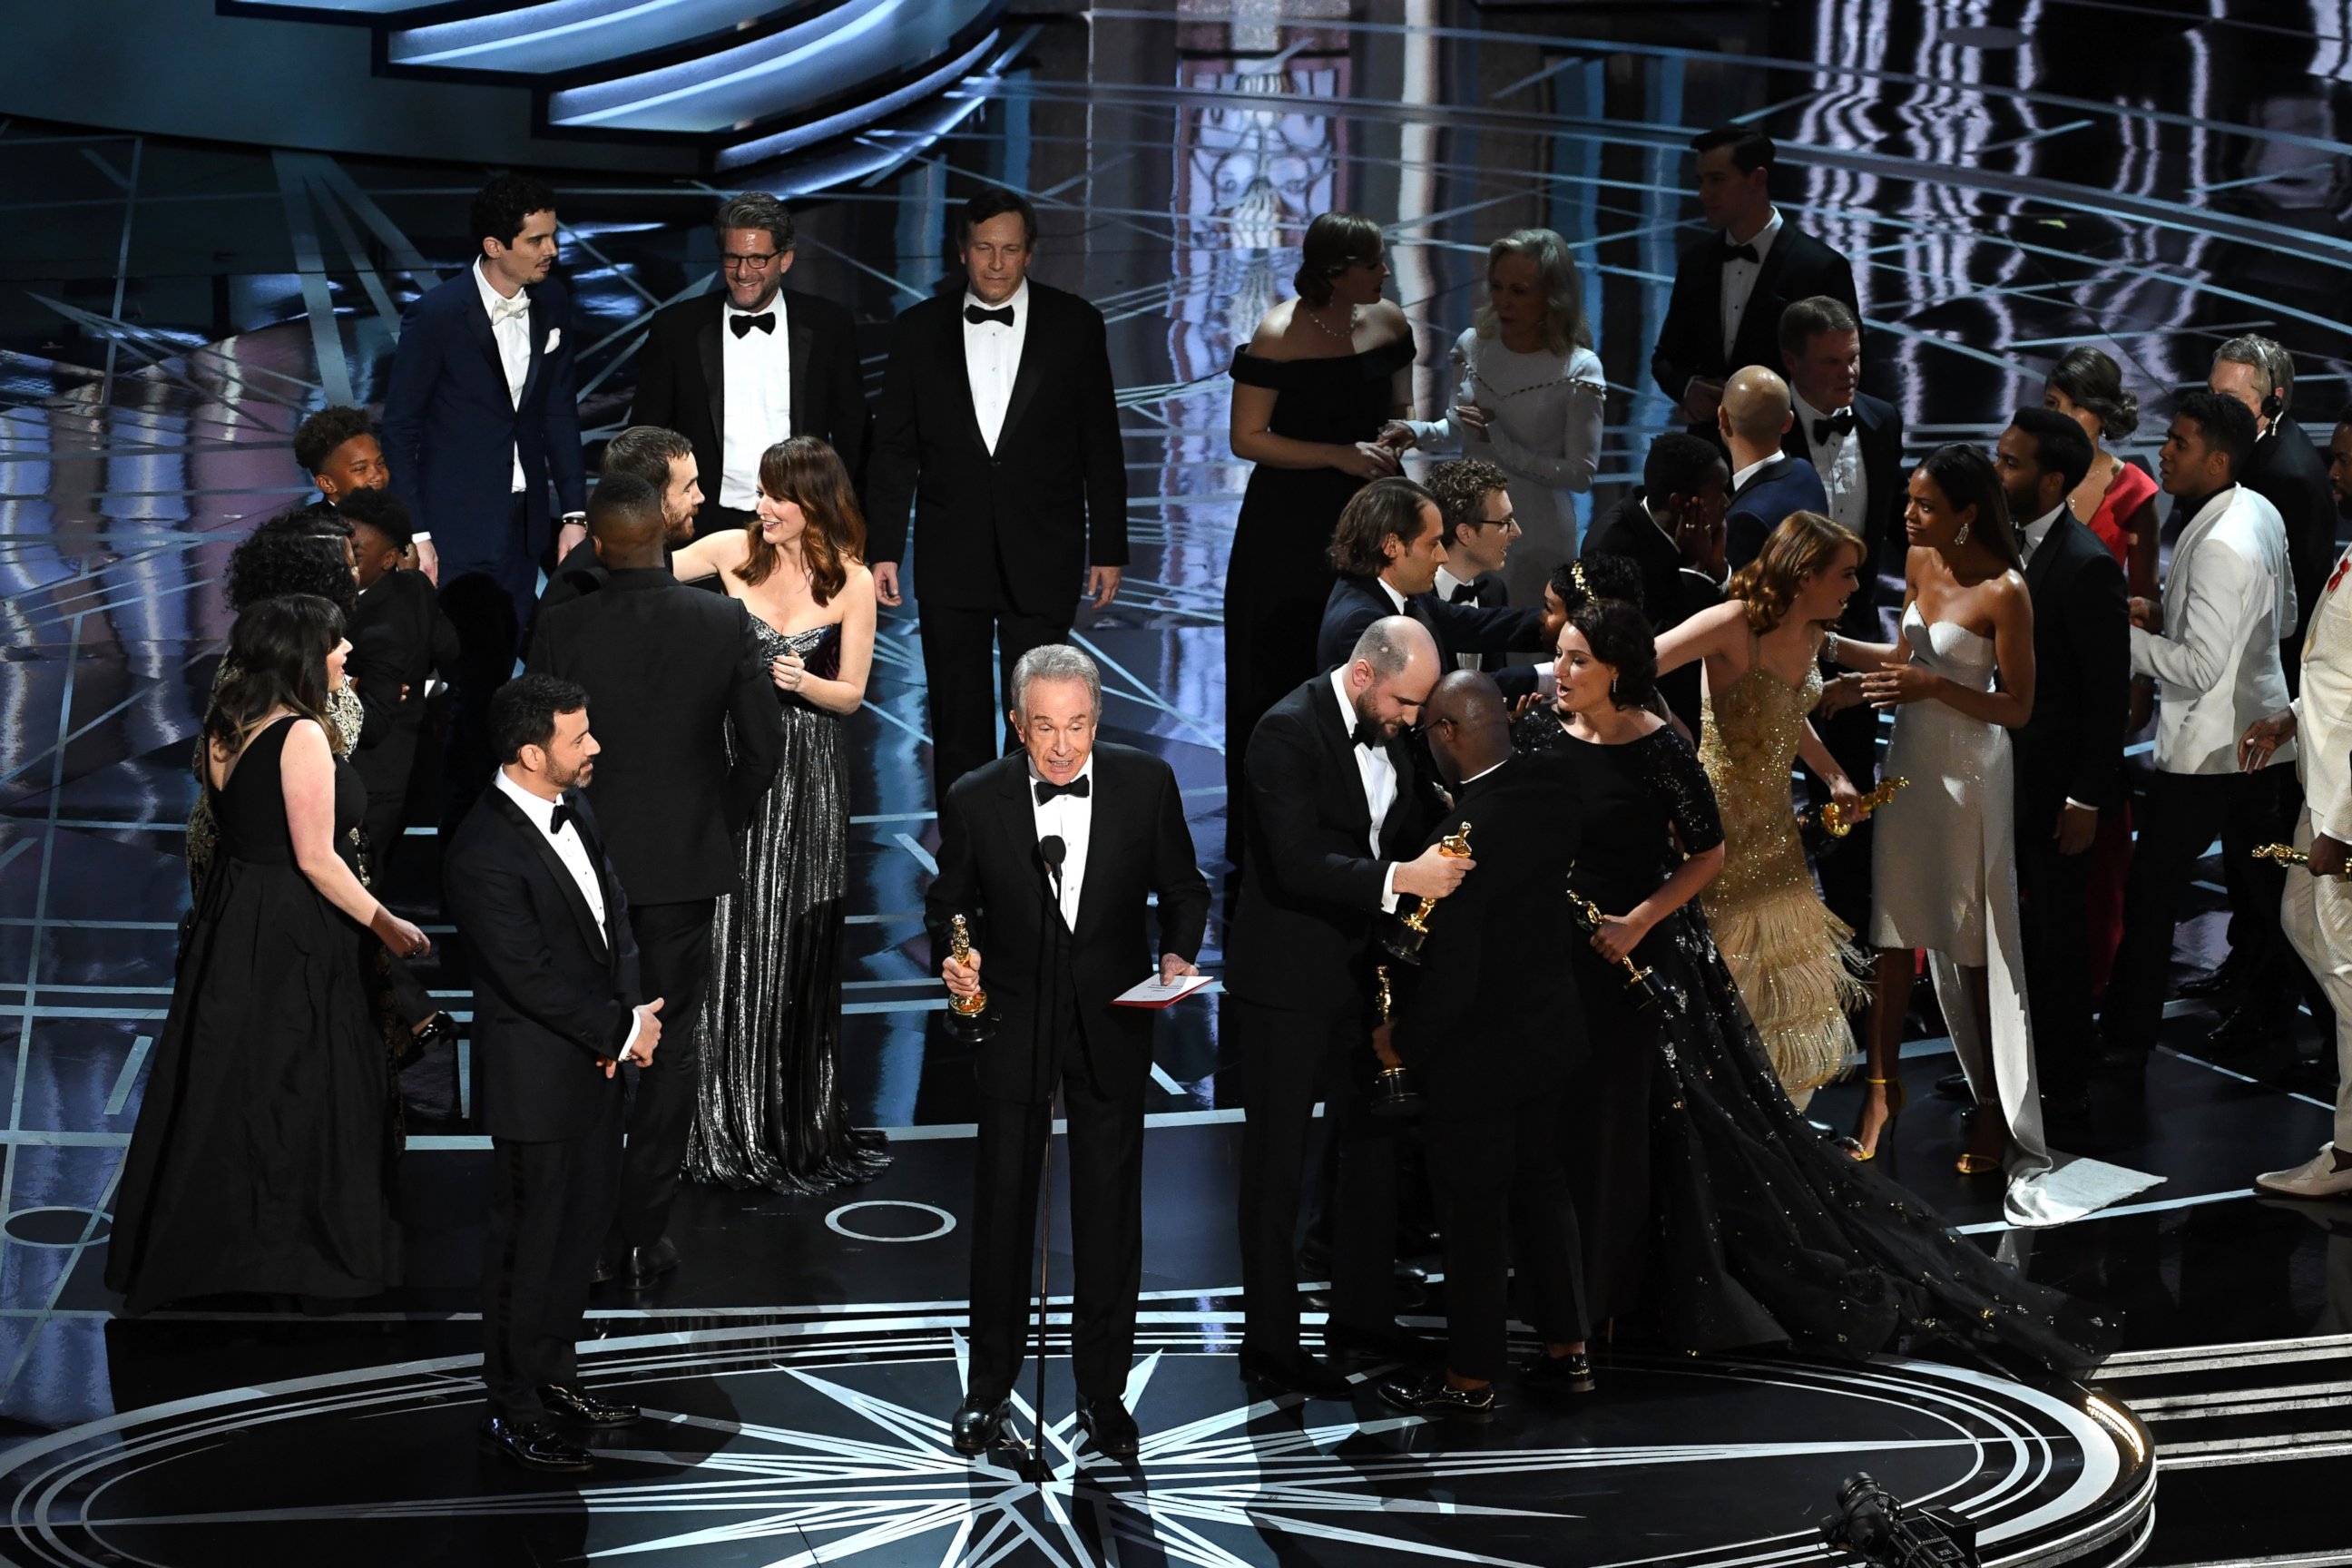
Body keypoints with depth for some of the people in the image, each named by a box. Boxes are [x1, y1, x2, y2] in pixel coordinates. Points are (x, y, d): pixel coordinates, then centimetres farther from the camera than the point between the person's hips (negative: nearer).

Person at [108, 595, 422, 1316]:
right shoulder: (302, 737, -19)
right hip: (292, 934, -8)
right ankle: (287, 1246, 9)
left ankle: (195, 1242, 22)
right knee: (293, 1086, 2)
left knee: (225, 1081, 14)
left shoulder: (228, 728, 7)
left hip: (232, 923, 8)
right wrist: (386, 925, -13)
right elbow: (316, 858, -20)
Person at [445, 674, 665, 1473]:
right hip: (536, 1079, -9)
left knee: (584, 1225, 21)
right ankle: (513, 1413, 18)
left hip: (595, 1062, 9)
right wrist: (623, 1031, -14)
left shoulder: (575, 808, 1)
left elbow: (613, 912, 9)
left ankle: (554, 1372, 38)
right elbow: (531, 979, -24)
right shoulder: (486, 853, -26)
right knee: (528, 1243, 5)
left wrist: (630, 1012, -7)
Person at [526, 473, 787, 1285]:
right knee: (671, 1044, 9)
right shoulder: (726, 621, -8)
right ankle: (646, 1234, 10)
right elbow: (762, 746, -6)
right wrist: (720, 823, 10)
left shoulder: (561, 629, -13)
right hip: (688, 862, 1)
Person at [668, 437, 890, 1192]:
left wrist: (804, 683, -18)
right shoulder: (735, 551, -1)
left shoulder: (852, 582, -3)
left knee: (793, 948, 3)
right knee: (724, 941, 0)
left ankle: (796, 1127, 16)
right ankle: (727, 1124, 11)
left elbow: (850, 695, 2)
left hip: (805, 773, -1)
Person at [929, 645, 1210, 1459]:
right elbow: (947, 903, 4)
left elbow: (1182, 887, 4)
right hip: (1012, 1023, 0)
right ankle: (990, 1384, 23)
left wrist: (1178, 955, -14)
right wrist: (952, 958, -16)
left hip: (1111, 1024, 0)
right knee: (1002, 1204, 9)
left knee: (1110, 1208, 7)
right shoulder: (975, 800, -8)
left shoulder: (1147, 783, -7)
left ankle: (1103, 1387, 20)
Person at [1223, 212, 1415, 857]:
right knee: (1287, 675, 2)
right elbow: (1247, 439, -13)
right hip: (1291, 530, -5)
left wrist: (1396, 435, -2)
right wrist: (1340, 455, -19)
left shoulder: (1389, 323, 2)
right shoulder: (1278, 336, -15)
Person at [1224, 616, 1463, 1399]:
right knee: (1278, 1161, 2)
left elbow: (1410, 824, 15)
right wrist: (1400, 880, -37)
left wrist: (1444, 854, -7)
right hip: (1287, 979, -8)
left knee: (1373, 1141, 16)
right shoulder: (1288, 732, -21)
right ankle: (1270, 1342, 10)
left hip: (1362, 971, 8)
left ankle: (1362, 1312, 31)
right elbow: (1298, 864, -28)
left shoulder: (1390, 730, 3)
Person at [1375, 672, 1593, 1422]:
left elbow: (1450, 975, -25)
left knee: (1473, 1215, 7)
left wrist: (1403, 1041, -10)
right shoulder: (1556, 795, -8)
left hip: (1479, 1056, -7)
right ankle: (1567, 1351, 31)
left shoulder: (1460, 835, -29)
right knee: (1543, 1189, 21)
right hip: (1553, 1039, 7)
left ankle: (1471, 1379, 20)